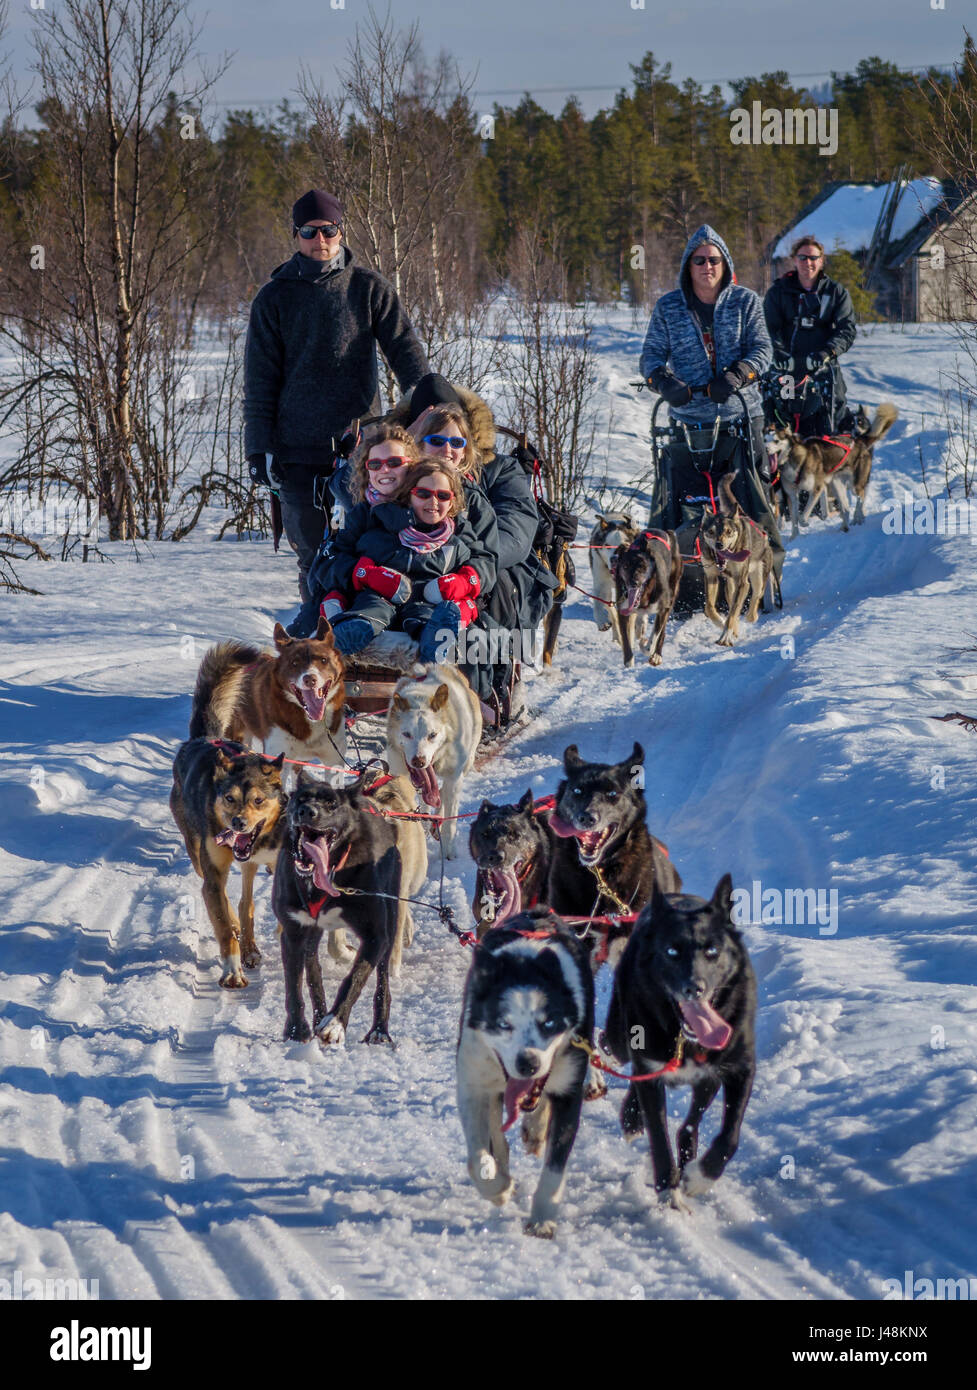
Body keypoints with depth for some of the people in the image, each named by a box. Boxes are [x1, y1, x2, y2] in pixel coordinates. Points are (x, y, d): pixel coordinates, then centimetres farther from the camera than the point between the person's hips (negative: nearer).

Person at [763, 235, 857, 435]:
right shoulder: (778, 291, 10)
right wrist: (778, 353, -20)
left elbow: (847, 329, -1)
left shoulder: (836, 292, 10)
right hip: (787, 371, 0)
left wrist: (828, 351, -20)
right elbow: (770, 328, 0)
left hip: (824, 369, 0)